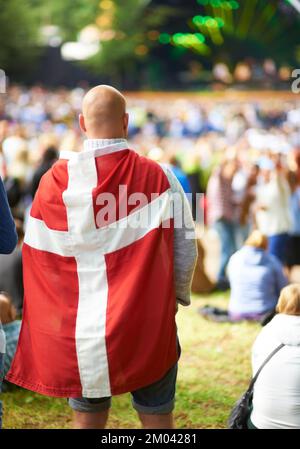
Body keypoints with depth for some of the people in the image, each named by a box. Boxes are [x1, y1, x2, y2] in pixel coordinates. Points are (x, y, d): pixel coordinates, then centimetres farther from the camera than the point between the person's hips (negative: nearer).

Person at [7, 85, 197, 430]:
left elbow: (36, 257, 0)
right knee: (157, 419, 12)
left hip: (80, 333, 1)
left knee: (88, 419, 14)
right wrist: (179, 295, 15)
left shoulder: (55, 180, -7)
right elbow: (185, 250, -4)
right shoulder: (159, 177, -10)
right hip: (149, 325, -1)